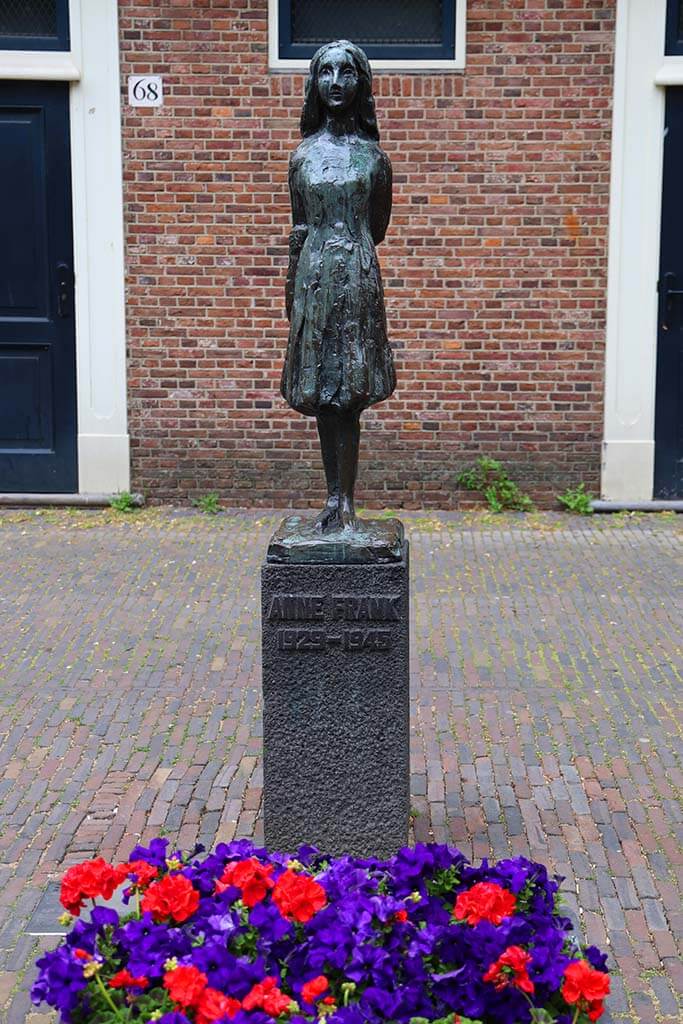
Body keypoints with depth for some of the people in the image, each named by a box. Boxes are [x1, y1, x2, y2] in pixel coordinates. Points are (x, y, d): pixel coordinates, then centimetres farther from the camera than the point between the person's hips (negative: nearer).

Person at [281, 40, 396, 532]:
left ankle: (347, 504, 2)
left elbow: (377, 228, 12)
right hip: (314, 278, 2)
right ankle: (334, 498, 15)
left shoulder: (374, 156, 2)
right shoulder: (303, 155, 7)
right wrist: (291, 289, 10)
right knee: (321, 397, 5)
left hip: (358, 277, -2)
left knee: (348, 397, -3)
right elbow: (299, 230, 10)